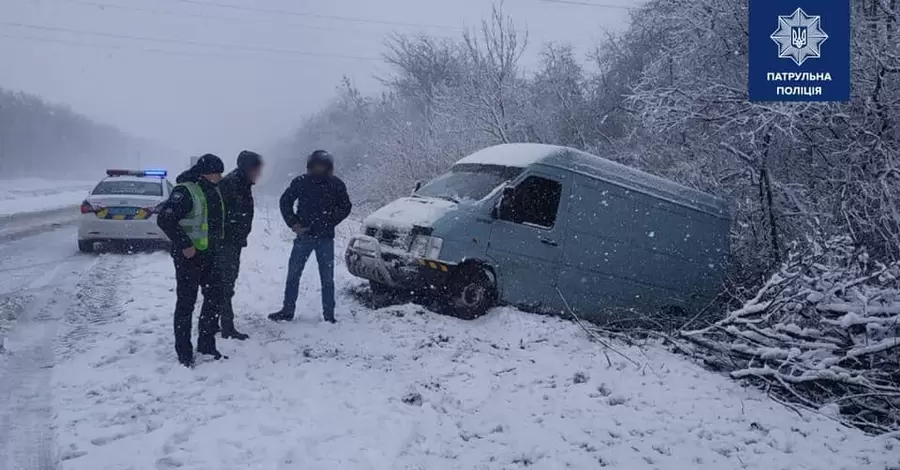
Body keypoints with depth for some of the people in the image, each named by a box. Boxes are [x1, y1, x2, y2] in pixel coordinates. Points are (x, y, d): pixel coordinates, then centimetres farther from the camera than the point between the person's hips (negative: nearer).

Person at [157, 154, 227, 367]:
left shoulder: (213, 190, 10)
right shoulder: (184, 191, -17)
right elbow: (165, 220, -22)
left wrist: (217, 244, 14)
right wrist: (184, 244, -22)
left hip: (209, 255, 8)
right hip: (189, 256, -8)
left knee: (215, 297, 12)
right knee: (186, 302, 0)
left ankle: (206, 343, 24)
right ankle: (184, 351, 10)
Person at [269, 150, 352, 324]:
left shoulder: (336, 184, 0)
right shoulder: (300, 182, 0)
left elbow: (345, 207, 8)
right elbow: (285, 201, 9)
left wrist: (330, 222, -3)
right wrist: (293, 223, -2)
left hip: (325, 238, -1)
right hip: (304, 235, 1)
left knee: (327, 278, 4)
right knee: (293, 274, 6)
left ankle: (329, 315, 11)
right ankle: (287, 311, 17)